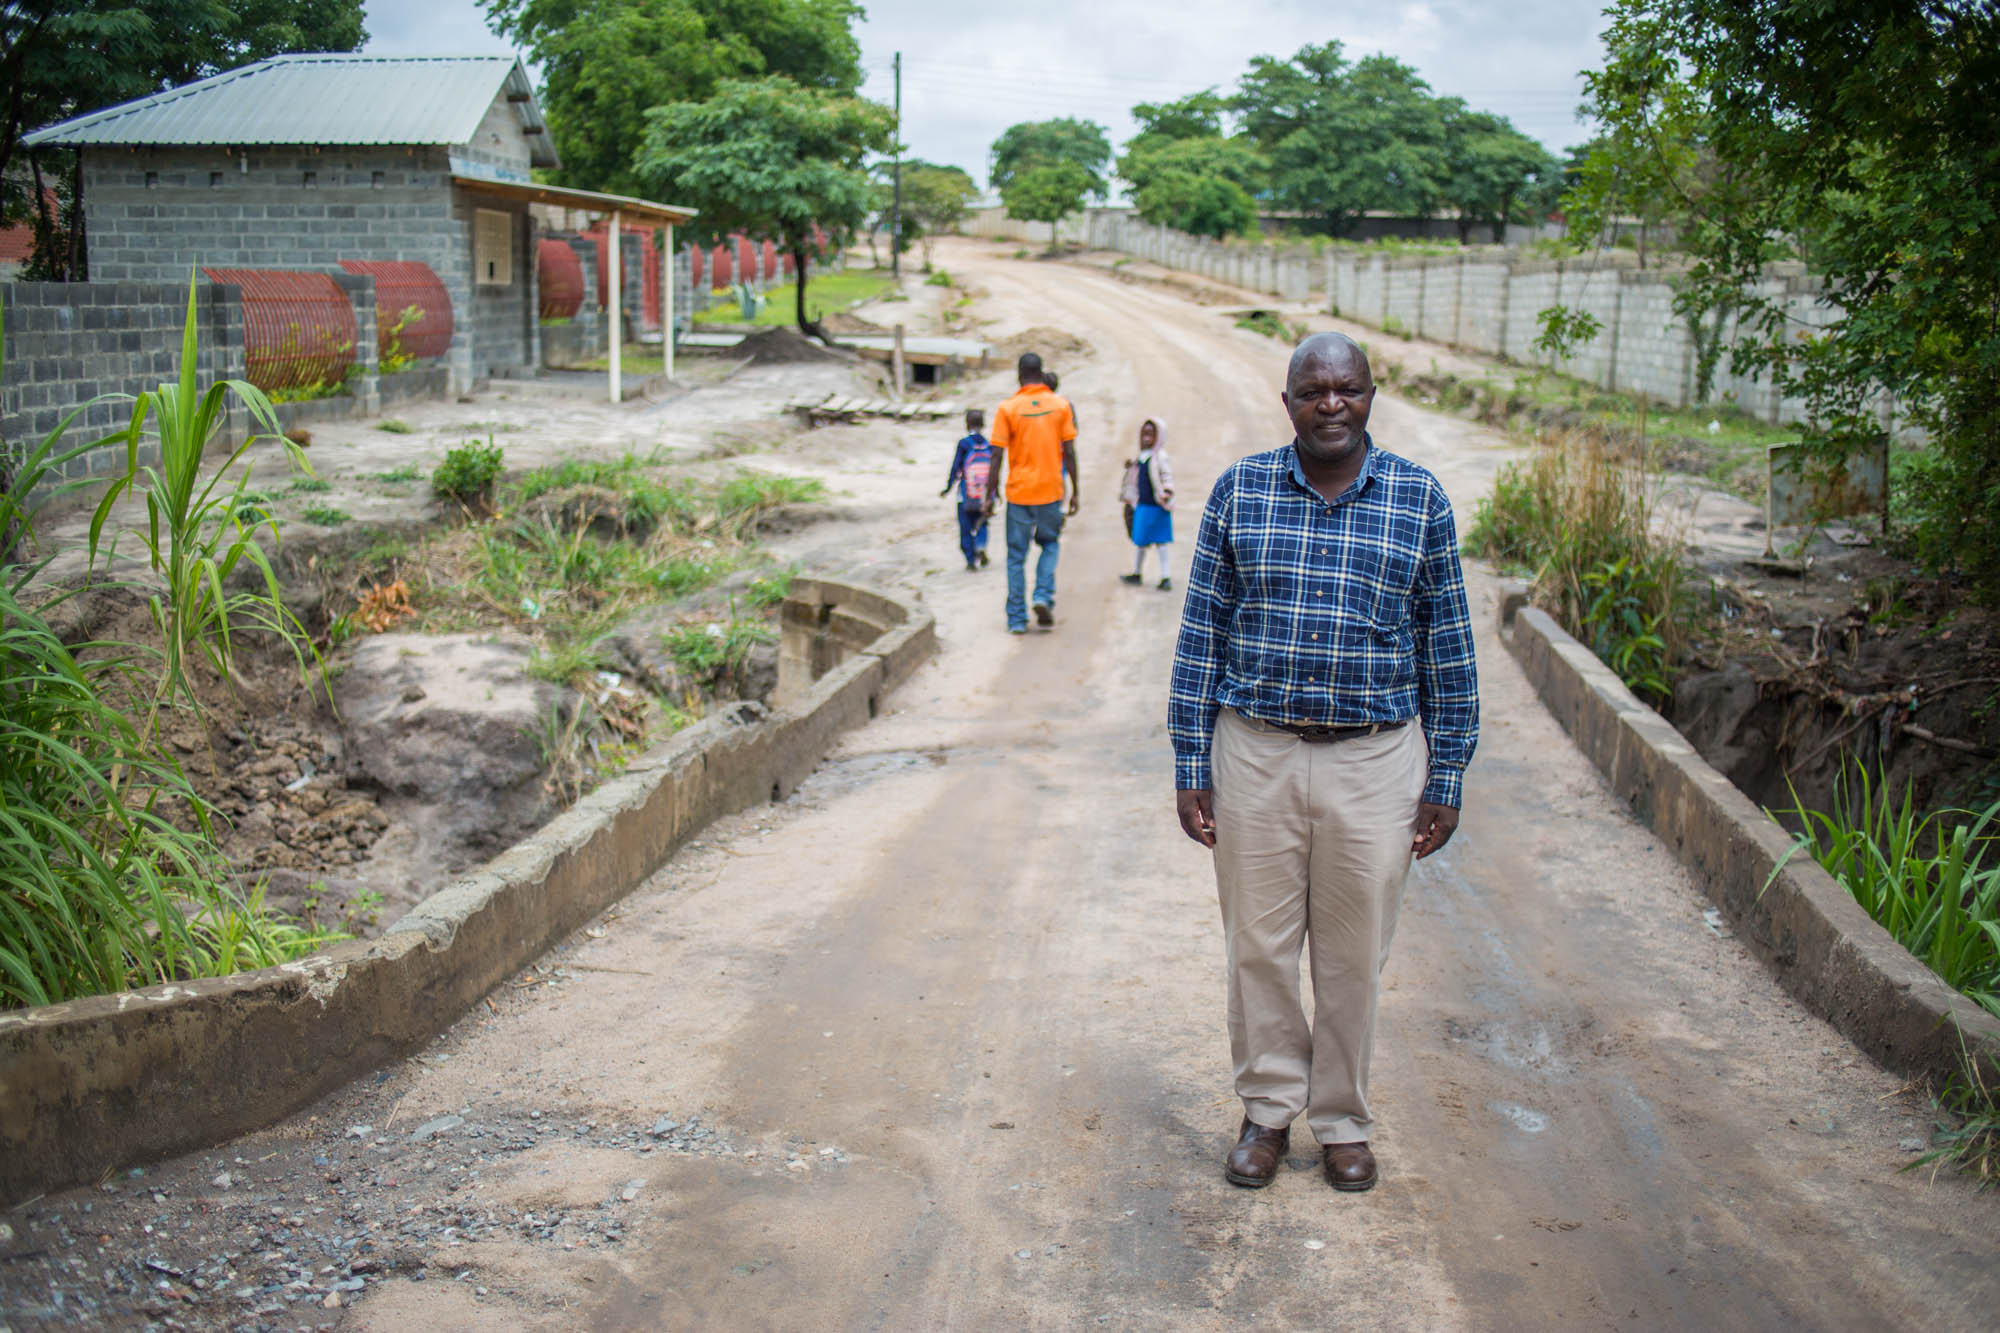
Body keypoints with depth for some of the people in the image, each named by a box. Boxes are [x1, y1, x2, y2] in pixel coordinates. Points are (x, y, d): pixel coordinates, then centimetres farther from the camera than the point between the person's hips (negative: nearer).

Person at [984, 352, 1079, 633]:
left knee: (1016, 556, 7)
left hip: (1018, 493, -1)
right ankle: (1044, 596, 1)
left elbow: (997, 456, -7)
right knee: (1050, 545, 21)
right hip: (1050, 491, 1)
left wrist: (990, 495, -1)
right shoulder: (1060, 405, -1)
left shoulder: (1007, 408, -6)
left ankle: (1017, 619, 9)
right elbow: (1069, 452, 0)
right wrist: (1075, 491, 8)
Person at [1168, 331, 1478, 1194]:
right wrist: (1191, 766, -1)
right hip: (1255, 752, 1)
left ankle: (1344, 1122, 29)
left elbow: (1447, 646, 3)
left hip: (1374, 762, 0)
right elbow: (1202, 632, 2)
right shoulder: (1239, 491, 0)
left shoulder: (1419, 498, 0)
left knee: (1353, 958, 10)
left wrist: (1446, 781, 2)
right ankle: (1268, 1107, 30)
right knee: (1258, 945, 10)